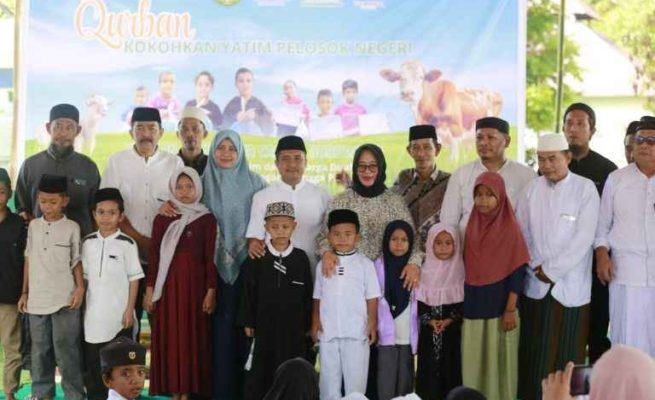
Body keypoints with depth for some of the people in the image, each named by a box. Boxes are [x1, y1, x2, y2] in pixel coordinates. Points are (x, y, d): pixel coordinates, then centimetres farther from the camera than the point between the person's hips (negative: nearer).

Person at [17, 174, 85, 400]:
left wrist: (80, 288, -11)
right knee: (39, 351, 11)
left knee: (66, 351, -1)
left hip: (64, 300, -4)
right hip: (37, 299, 4)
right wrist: (25, 293, 12)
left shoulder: (72, 228, -2)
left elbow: (76, 261, 2)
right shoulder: (33, 226, 8)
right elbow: (29, 260, 12)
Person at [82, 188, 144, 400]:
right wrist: (81, 306, 7)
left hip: (119, 313, -3)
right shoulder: (87, 242, 4)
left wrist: (130, 310, -8)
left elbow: (134, 279, -5)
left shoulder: (127, 244, -7)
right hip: (94, 313, 4)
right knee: (93, 362, 10)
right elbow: (83, 277, 10)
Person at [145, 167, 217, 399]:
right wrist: (149, 290, 0)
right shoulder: (162, 219, 5)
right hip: (168, 285, 1)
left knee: (192, 337, 1)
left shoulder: (207, 219, 1)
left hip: (195, 284, -1)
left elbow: (210, 258, -1)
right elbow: (154, 256, 4)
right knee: (169, 338, 2)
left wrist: (211, 291, -6)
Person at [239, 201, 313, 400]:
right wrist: (248, 322, 0)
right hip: (264, 324, -1)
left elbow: (307, 294, 4)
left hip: (293, 326, 1)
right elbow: (248, 293, 2)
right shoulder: (257, 258, -2)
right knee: (261, 372, 3)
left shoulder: (301, 258, 0)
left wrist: (307, 324, 3)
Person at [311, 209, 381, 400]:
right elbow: (318, 297, 10)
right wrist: (315, 321, 3)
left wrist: (372, 323, -6)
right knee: (329, 376, 10)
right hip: (328, 330, 3)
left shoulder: (365, 264, -1)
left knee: (355, 378, 4)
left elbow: (372, 297, -1)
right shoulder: (323, 264, 7)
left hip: (356, 330, -3)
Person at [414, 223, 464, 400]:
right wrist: (430, 320, -13)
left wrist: (449, 320, -14)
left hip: (452, 331, -1)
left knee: (450, 369, 1)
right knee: (429, 369, 1)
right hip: (428, 331, 1)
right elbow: (418, 302, -1)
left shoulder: (459, 270, 0)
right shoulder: (425, 270, 1)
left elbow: (463, 302, -2)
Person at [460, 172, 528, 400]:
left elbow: (517, 272, -11)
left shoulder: (510, 228, -8)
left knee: (498, 362, 1)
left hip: (499, 306, -5)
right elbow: (467, 270, 11)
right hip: (473, 306, 5)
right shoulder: (472, 227, 7)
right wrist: (462, 306, 9)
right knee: (473, 363, 8)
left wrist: (510, 309, -15)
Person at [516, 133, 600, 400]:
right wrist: (537, 268, -4)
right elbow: (521, 233, 6)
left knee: (568, 355, 1)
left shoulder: (586, 189, -4)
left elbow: (583, 238, -9)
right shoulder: (531, 190, 6)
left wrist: (552, 270, -9)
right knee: (534, 353, 4)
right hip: (536, 285, 3)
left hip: (571, 286, -2)